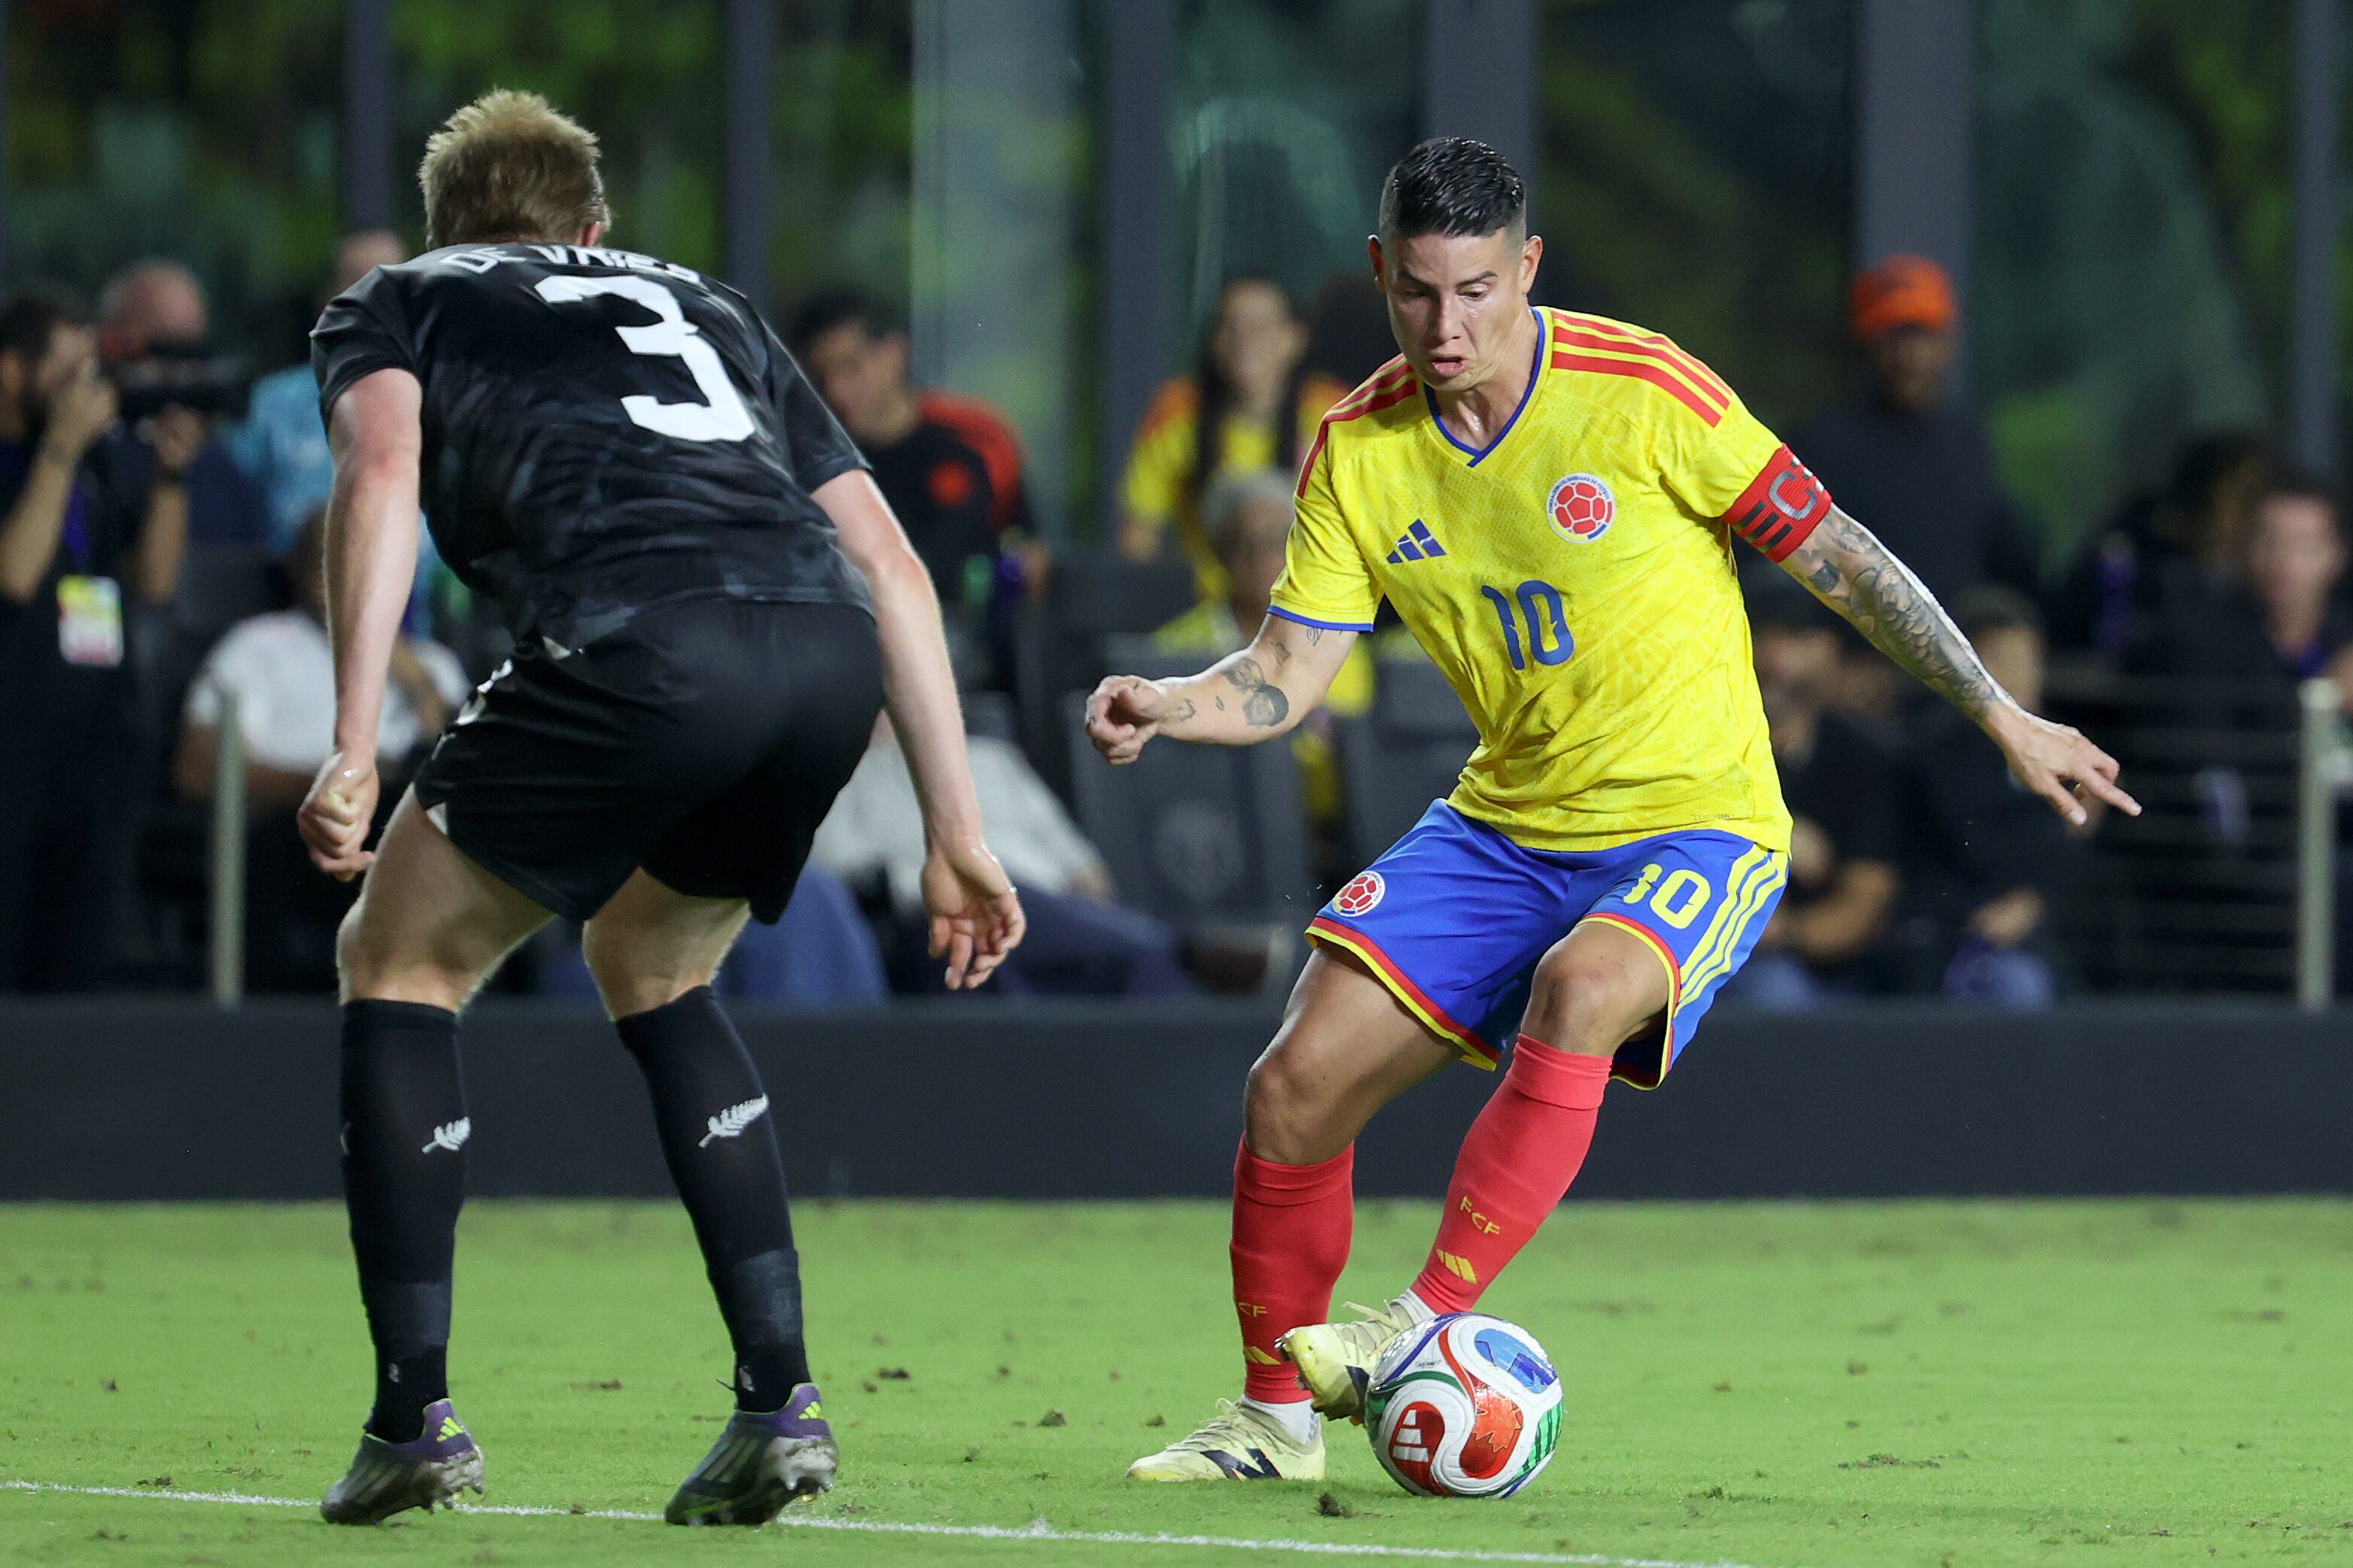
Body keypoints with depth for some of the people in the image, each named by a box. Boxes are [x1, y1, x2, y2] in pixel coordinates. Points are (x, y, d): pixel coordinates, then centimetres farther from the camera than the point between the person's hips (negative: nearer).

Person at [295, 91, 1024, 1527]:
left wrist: (354, 750, -5)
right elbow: (893, 566, 29)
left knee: (400, 965, 17)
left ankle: (414, 1421, 10)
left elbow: (383, 472, 3)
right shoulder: (706, 308, 38)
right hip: (834, 659, 5)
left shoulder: (397, 302, 27)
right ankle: (782, 1404, 18)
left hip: (640, 642, -5)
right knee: (651, 968, 29)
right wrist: (959, 835, 28)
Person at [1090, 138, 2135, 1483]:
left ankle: (1428, 1326, -33)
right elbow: (1285, 680, -1)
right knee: (1298, 1083, -7)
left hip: (1696, 827, -5)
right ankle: (1274, 1417, 12)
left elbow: (1836, 556, -7)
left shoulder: (1640, 391, -15)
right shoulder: (1360, 453, -2)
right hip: (1505, 826, 5)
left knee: (1578, 989, -37)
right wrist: (1164, 707, -23)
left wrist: (2003, 716, -4)